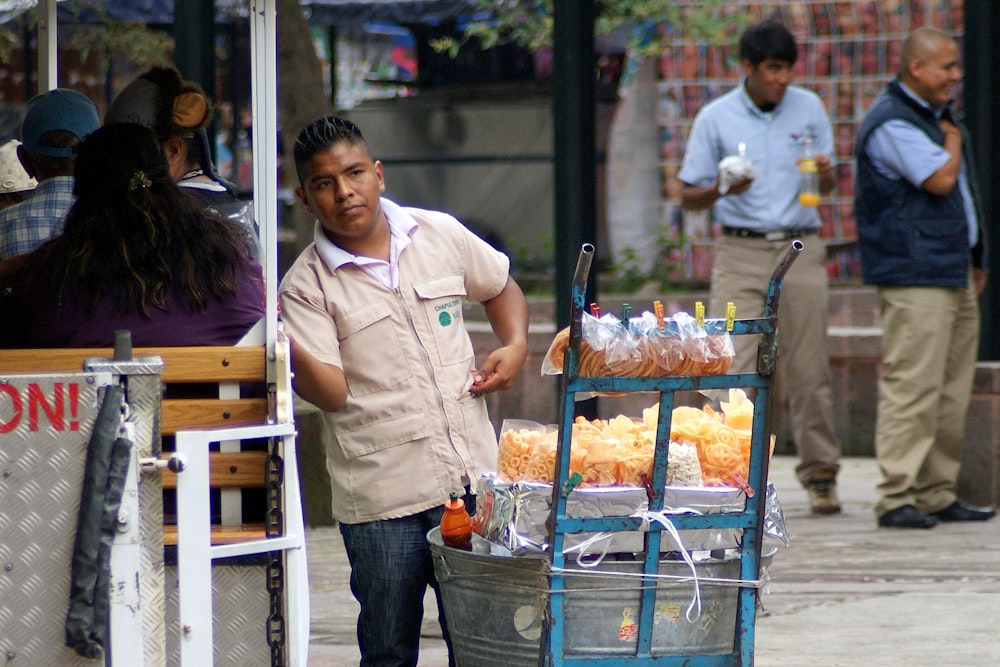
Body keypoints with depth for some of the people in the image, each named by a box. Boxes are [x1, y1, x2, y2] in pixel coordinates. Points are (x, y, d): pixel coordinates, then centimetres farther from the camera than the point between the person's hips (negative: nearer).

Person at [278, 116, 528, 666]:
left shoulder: (441, 235, 6)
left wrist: (514, 346, 6)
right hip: (381, 495, -3)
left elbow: (501, 289, 25)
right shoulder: (306, 286, -5)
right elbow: (331, 393, -14)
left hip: (472, 477, 3)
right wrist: (291, 349, -33)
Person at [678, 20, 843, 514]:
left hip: (800, 251, 2)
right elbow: (688, 195, 4)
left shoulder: (809, 109, 7)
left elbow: (828, 185, 15)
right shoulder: (716, 118, 0)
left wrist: (824, 174, -9)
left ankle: (819, 473, 11)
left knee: (807, 369, 1)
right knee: (732, 366, -11)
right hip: (740, 251, -1)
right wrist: (722, 190, -18)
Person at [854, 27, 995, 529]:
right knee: (912, 386, -13)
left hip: (954, 273, 10)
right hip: (913, 276, -10)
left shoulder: (935, 115, 20)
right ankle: (896, 498, -13)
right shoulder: (890, 123, -12)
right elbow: (940, 179, -22)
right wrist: (953, 142, -2)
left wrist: (974, 260, 23)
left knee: (951, 392, 8)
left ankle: (938, 494, 12)